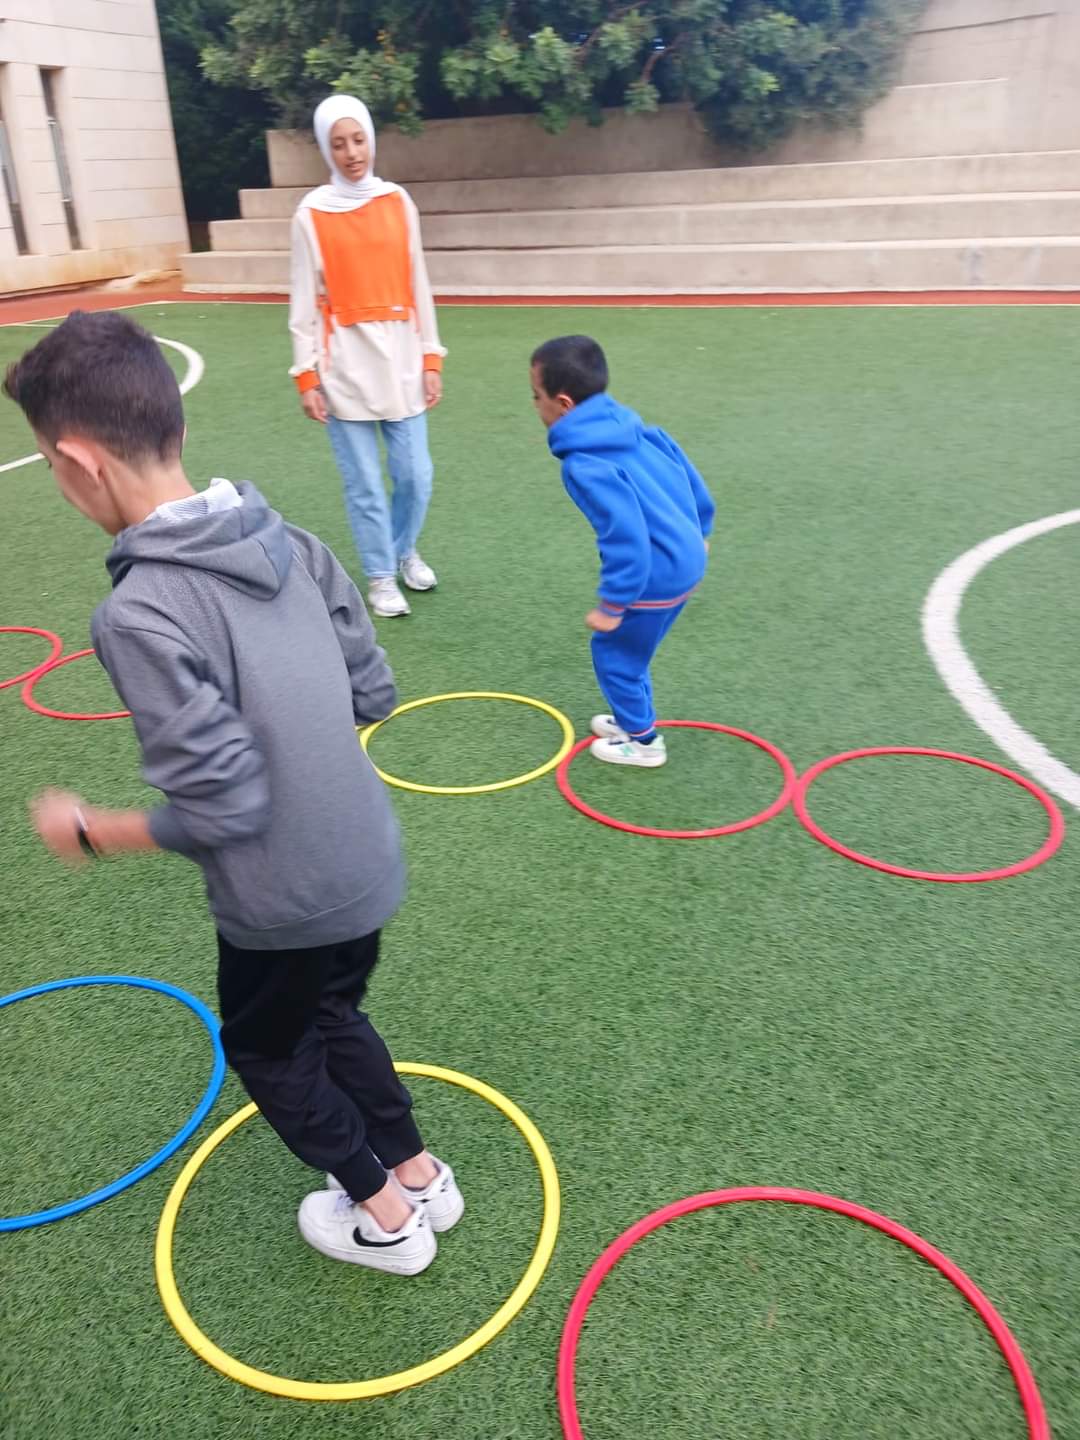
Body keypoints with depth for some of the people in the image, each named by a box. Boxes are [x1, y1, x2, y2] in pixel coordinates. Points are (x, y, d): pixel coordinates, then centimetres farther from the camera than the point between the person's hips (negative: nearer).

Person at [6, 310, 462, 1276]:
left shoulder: (140, 612, -27)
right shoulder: (289, 540, -6)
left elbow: (216, 812, -24)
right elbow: (374, 694, 1)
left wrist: (87, 833, -7)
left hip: (283, 901, -6)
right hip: (365, 863, 6)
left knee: (266, 1052, 24)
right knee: (335, 1020, 32)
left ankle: (382, 1214, 40)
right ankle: (418, 1171, 48)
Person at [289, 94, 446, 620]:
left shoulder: (398, 202, 7)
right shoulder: (312, 214, -1)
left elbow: (418, 287, 8)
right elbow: (304, 302, -1)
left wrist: (431, 359, 5)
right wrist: (306, 375, -6)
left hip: (401, 360, 3)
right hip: (345, 366, -2)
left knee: (415, 476, 5)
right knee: (364, 484, 1)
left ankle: (405, 553, 32)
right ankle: (380, 576, 19)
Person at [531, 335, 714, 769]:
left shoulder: (584, 466, -24)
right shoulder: (630, 424, 2)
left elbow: (627, 535, -28)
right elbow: (687, 472, 11)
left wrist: (612, 605, -21)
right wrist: (699, 529, 25)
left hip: (656, 574, -9)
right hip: (686, 558, 9)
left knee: (613, 651, 13)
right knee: (629, 648, 26)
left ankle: (643, 740, 28)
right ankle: (632, 718, 44)